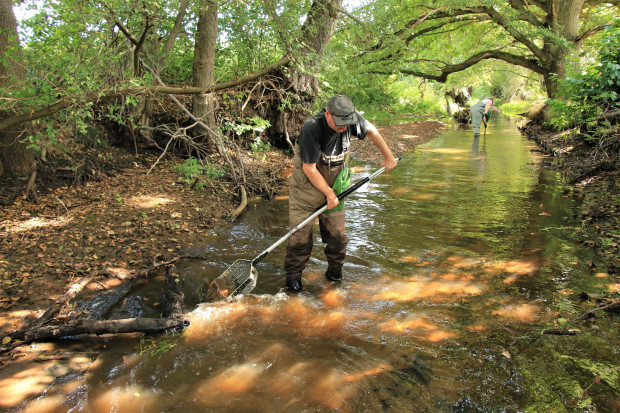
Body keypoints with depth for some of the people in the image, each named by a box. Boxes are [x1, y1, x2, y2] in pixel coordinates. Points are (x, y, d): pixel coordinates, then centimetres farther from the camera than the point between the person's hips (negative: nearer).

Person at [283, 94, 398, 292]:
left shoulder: (351, 118, -14)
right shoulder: (311, 129, -29)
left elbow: (371, 131, 8)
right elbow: (309, 168, -23)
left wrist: (388, 157, 15)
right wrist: (329, 193, -16)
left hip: (333, 185, 5)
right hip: (306, 187, -4)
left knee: (337, 233, 6)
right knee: (300, 233, -3)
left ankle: (335, 271, 25)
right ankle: (293, 274, 15)